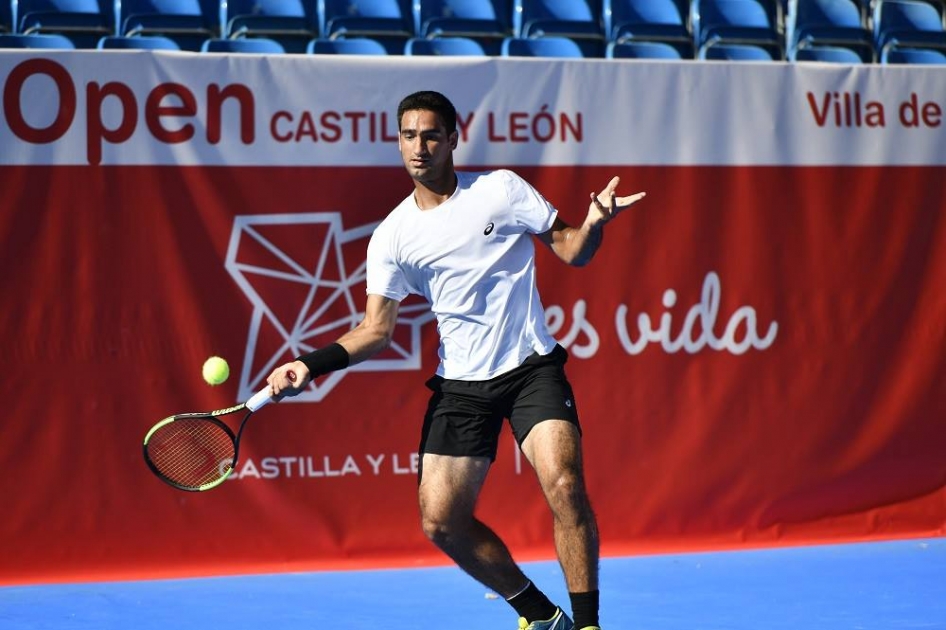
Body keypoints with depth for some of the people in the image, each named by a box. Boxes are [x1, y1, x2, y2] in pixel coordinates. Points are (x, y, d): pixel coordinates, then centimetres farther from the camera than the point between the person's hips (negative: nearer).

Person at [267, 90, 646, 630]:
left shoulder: (500, 189, -1)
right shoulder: (392, 236, 4)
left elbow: (570, 250, 2)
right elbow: (377, 329, 5)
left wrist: (593, 223, -21)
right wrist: (311, 366, -8)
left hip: (532, 368, -3)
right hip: (460, 384, 3)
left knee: (565, 485, -24)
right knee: (442, 522, -2)